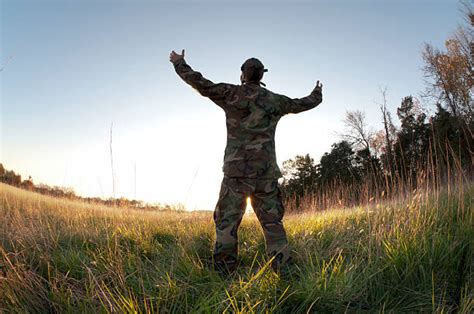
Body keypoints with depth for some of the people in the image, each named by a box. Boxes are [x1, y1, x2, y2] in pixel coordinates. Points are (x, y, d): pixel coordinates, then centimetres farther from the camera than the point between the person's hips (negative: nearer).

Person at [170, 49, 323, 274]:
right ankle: (284, 270, 5)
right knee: (272, 222, 8)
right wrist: (317, 93, 47)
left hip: (236, 170, -2)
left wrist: (179, 63, 20)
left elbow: (200, 83, 3)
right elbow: (304, 104, 24)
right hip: (266, 171, 2)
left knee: (226, 221, 4)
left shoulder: (232, 93, 1)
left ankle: (223, 272, 3)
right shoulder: (275, 100, 10)